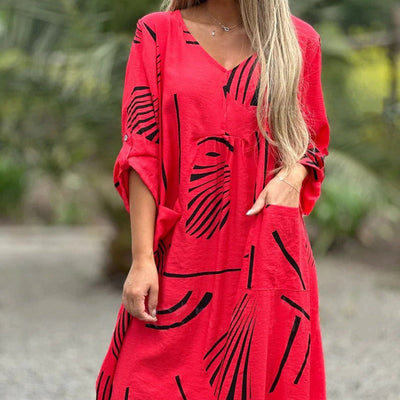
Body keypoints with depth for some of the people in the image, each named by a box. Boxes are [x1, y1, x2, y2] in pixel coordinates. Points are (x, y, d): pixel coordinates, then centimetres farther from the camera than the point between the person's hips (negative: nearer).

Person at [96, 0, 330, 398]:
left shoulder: (299, 40, 7)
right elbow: (142, 152, -1)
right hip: (181, 257, -1)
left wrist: (295, 173, -6)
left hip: (268, 257, 1)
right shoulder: (157, 33, 4)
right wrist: (142, 258, -9)